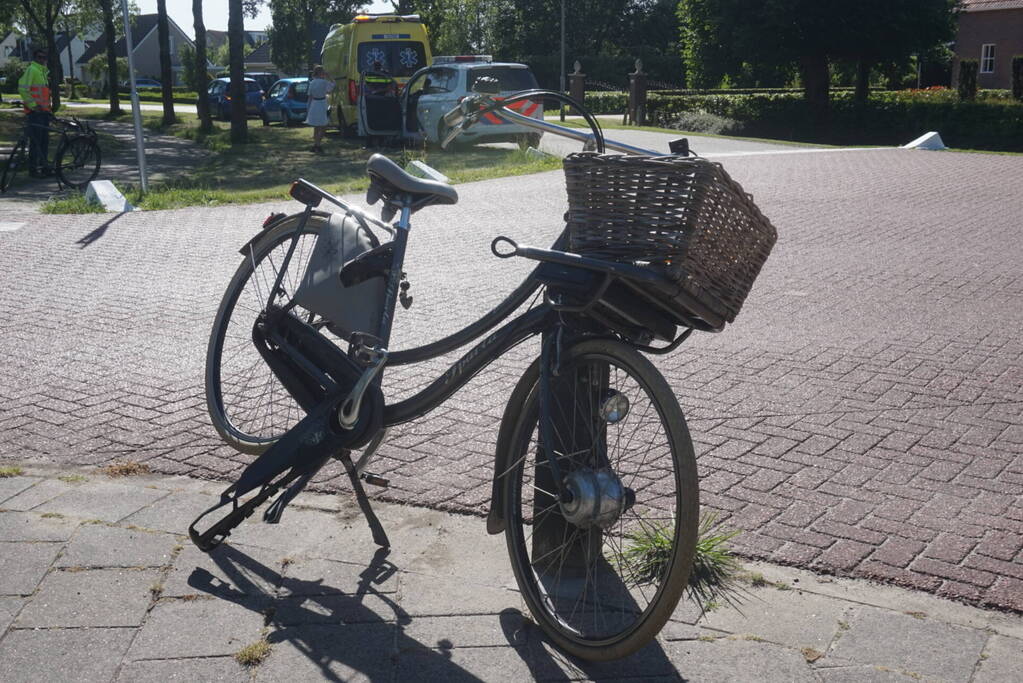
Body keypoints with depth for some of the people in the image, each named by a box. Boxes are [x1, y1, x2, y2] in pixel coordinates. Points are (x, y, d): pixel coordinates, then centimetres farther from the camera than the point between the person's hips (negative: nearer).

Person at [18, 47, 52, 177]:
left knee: (45, 139, 10)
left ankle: (42, 165, 17)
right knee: (36, 140, -7)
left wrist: (48, 106, 18)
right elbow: (22, 88, -16)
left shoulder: (43, 71, 20)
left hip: (44, 111, 9)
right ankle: (33, 167, -3)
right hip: (34, 111, -9)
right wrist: (32, 104, -18)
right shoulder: (31, 70, -9)